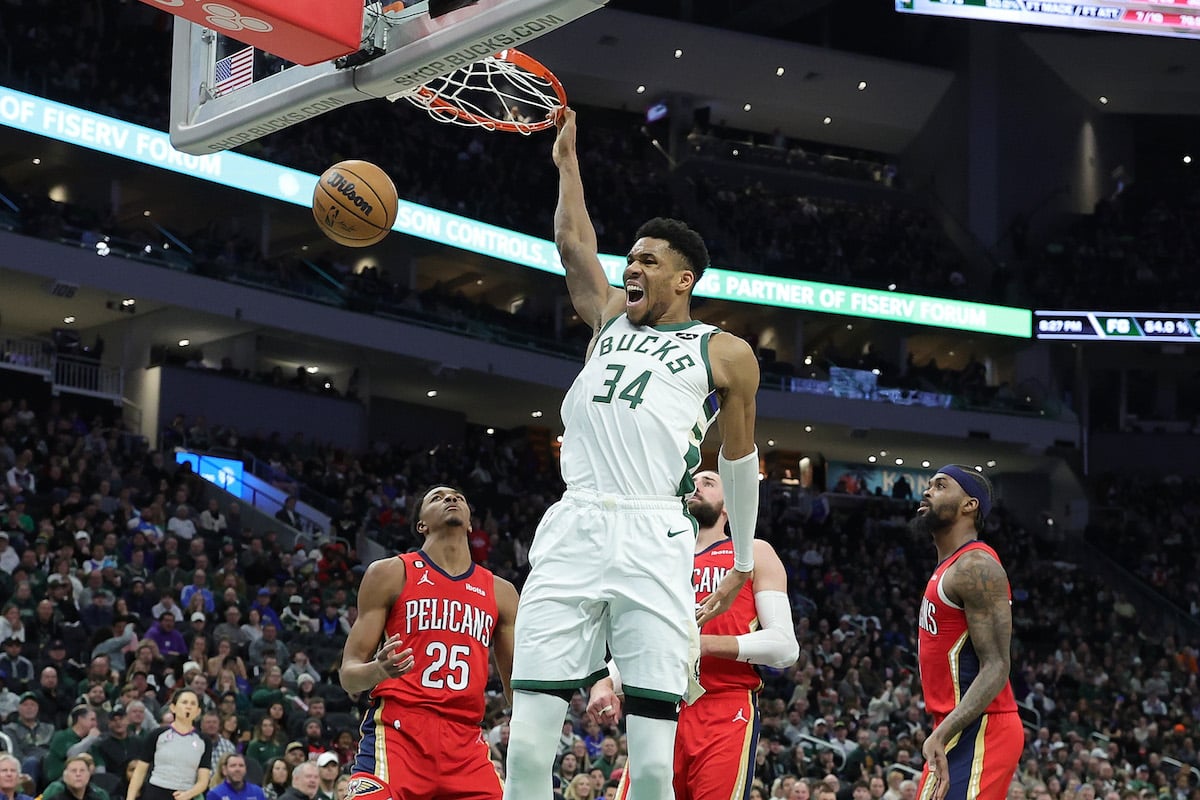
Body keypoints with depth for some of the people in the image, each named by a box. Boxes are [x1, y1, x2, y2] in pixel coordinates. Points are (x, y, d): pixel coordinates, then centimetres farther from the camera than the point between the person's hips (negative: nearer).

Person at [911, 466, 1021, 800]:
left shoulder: (975, 567, -13)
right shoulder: (948, 569, 19)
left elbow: (995, 668, -20)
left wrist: (942, 733, -30)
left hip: (978, 733, -11)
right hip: (960, 731, 11)